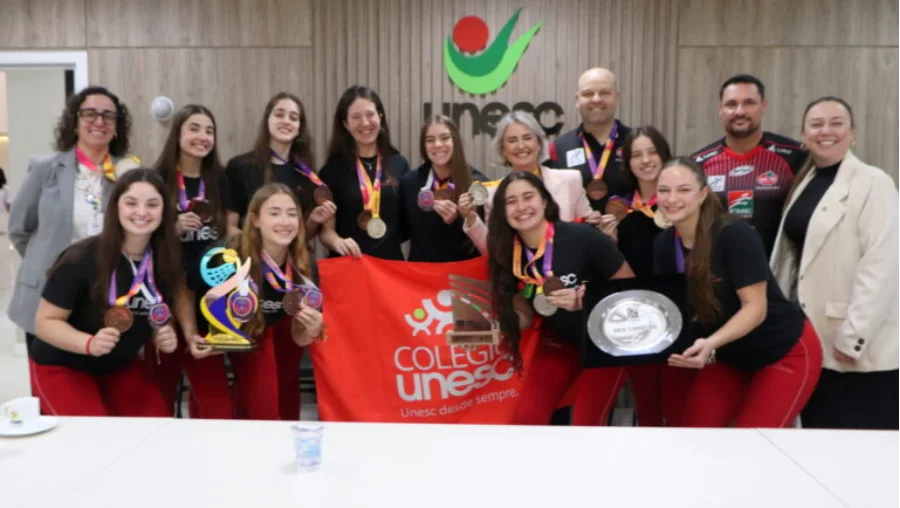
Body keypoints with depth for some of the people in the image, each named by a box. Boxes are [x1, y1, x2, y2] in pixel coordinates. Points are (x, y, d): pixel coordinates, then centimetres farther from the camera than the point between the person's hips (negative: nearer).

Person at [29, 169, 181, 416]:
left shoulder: (164, 261, -9)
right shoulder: (83, 258, -24)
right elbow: (45, 321, -17)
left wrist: (164, 337, -14)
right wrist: (89, 343, -34)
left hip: (121, 365, 5)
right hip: (62, 367, -4)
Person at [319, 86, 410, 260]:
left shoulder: (399, 164, 4)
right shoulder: (332, 169, -1)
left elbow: (410, 220, 12)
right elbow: (326, 229, -2)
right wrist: (338, 242, -22)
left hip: (391, 262, 2)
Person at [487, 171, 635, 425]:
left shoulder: (582, 237, -27)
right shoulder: (509, 255, -12)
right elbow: (524, 317, -1)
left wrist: (584, 299, -31)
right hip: (559, 340, 4)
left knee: (586, 423, -7)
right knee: (527, 418, -5)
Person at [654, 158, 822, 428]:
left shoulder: (734, 234, -26)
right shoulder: (665, 243, -8)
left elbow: (756, 308, -27)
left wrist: (711, 343, -41)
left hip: (785, 354, -6)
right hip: (730, 357, 6)